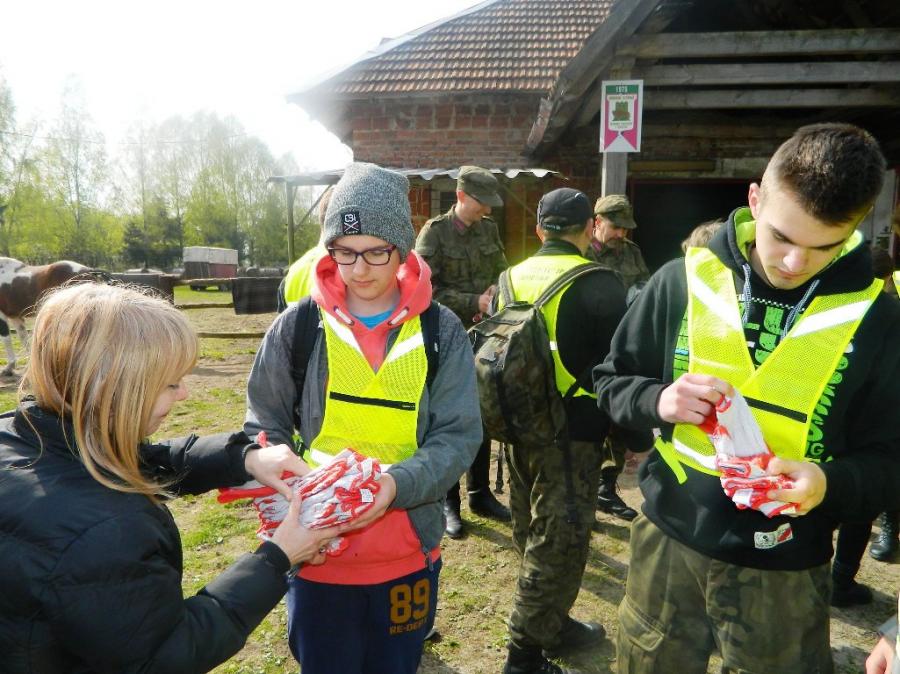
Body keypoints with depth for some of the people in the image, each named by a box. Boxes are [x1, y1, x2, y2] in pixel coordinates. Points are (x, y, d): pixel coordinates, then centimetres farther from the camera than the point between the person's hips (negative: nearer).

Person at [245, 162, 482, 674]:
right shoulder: (299, 325, -5)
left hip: (407, 552, 1)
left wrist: (396, 483, -25)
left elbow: (459, 436, -8)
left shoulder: (442, 330, -5)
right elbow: (265, 427, 2)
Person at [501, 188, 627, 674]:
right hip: (571, 435, -7)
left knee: (532, 537, 20)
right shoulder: (598, 284, -14)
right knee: (557, 544, 6)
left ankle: (552, 627, 37)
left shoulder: (511, 279, 6)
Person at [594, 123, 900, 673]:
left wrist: (832, 484, -23)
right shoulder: (684, 280, -8)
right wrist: (657, 401, -20)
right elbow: (611, 383, 0)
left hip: (785, 572, 0)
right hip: (670, 544, 1)